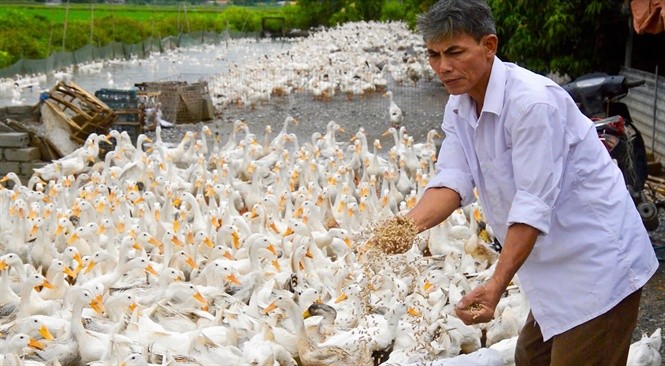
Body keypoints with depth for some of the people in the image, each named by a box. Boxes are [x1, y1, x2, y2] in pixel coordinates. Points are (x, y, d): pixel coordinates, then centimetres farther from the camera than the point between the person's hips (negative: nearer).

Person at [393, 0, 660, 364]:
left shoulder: (532, 101, -24)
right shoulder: (459, 105, 3)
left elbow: (533, 204, -28)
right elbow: (452, 180, -8)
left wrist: (496, 285, -34)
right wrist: (410, 224, -28)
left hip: (597, 264, -9)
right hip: (555, 266, 9)